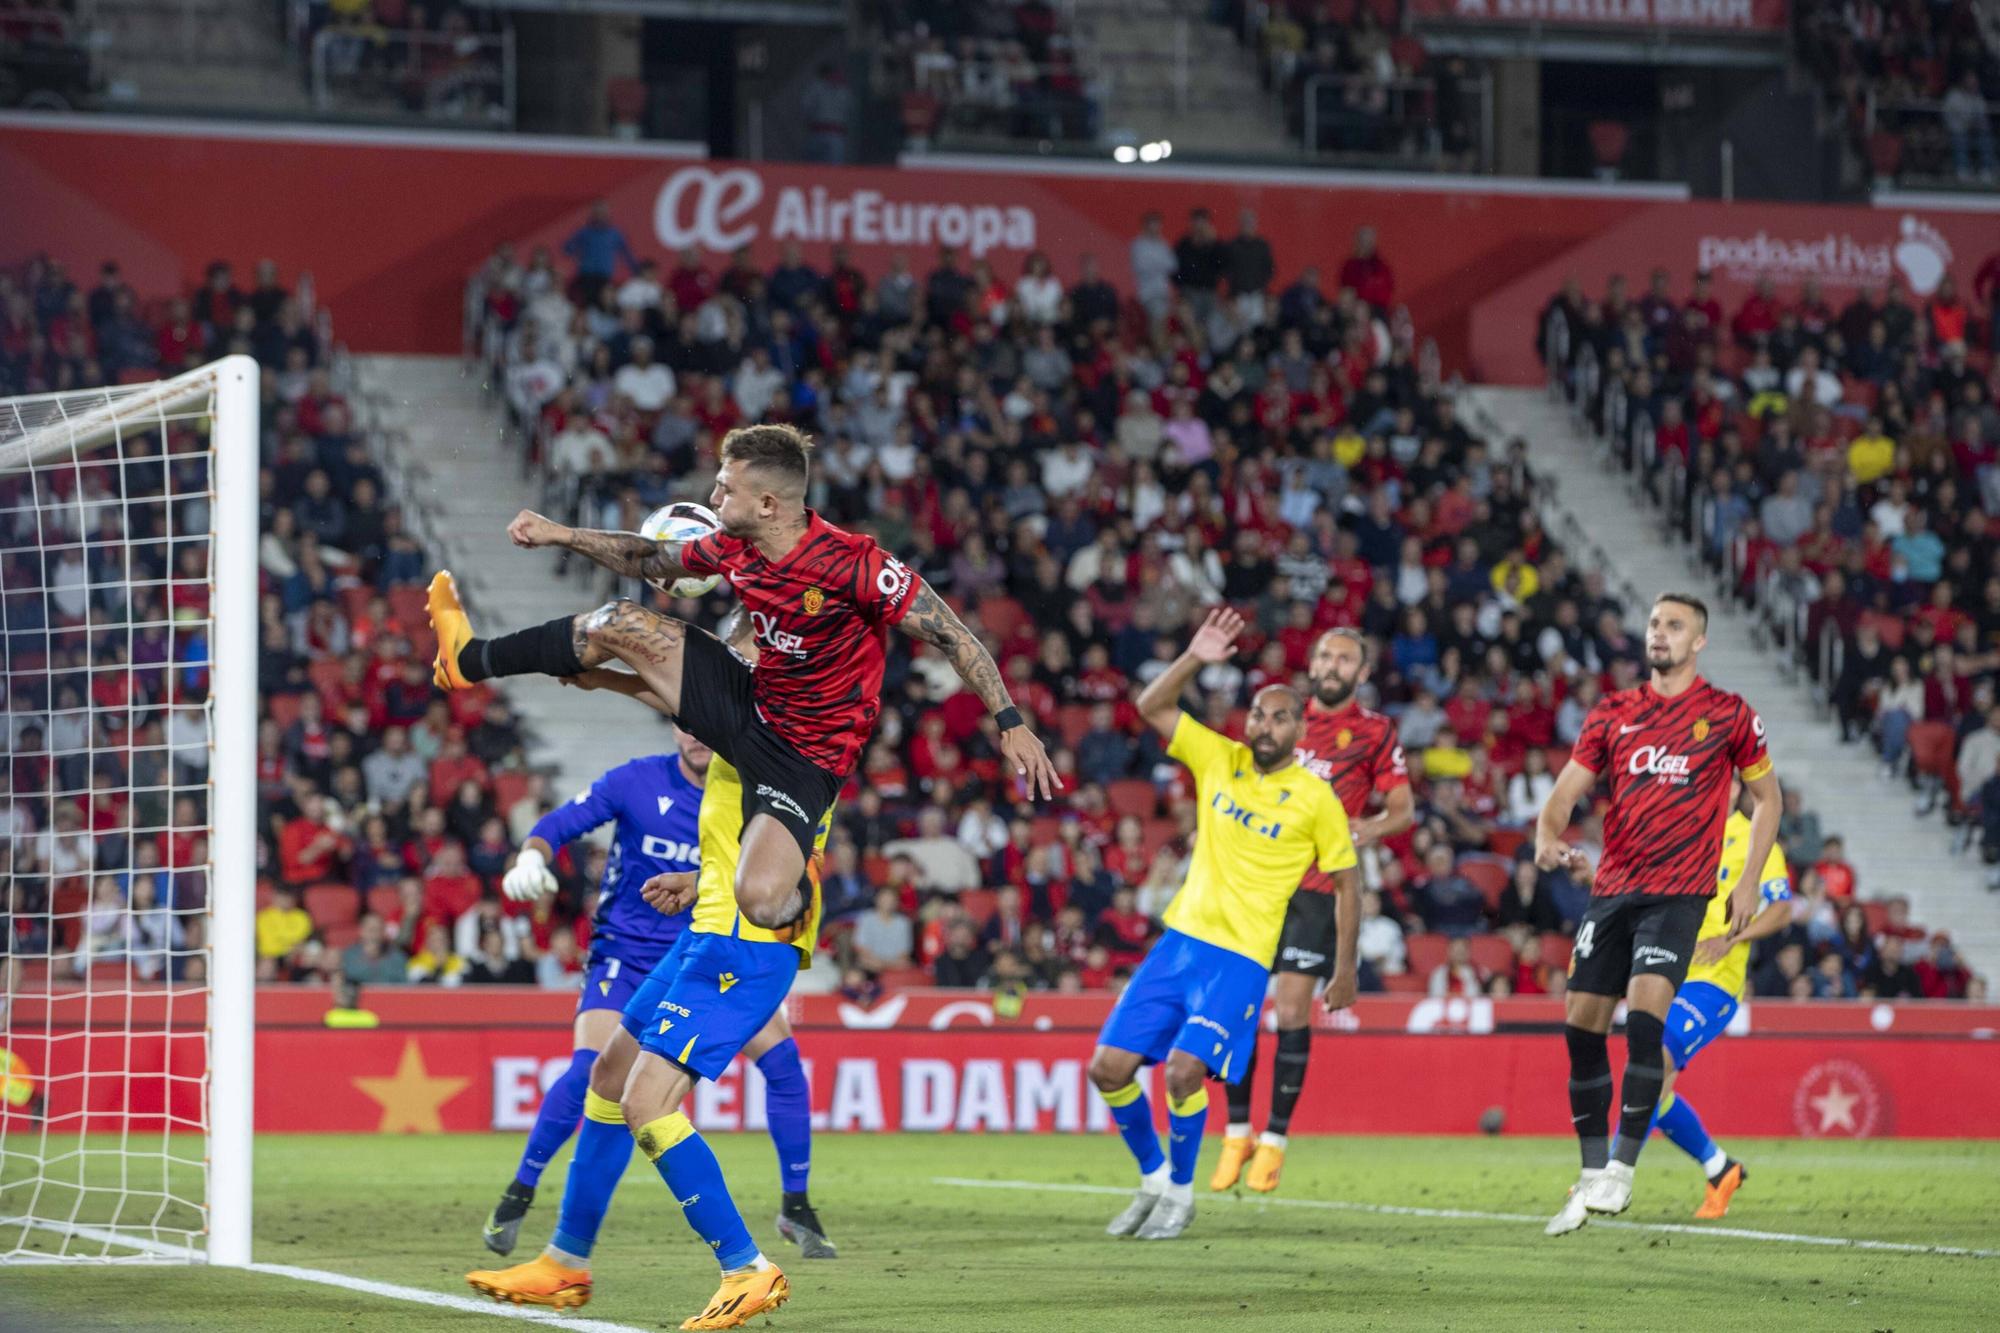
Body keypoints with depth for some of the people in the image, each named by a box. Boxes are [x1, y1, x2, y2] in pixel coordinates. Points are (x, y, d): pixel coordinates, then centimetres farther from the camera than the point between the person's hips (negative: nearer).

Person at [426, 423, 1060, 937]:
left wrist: (1010, 723, -29)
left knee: (761, 901, -29)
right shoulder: (734, 548, -5)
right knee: (619, 624, 4)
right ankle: (470, 659, 27)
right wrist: (560, 535, 13)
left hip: (805, 757, -7)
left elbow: (953, 635, -23)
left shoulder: (853, 564, -28)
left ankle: (799, 895, 11)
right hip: (748, 703, 7)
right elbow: (655, 560, 16)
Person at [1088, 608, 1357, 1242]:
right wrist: (1194, 659, -12)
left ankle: (1181, 1193, 0)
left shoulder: (1315, 798, -4)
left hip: (1241, 958, -5)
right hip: (1179, 939, 5)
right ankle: (1153, 1178, 19)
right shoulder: (1219, 759, 6)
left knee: (1183, 1071, -22)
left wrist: (1346, 968, 4)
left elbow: (1345, 880, 3)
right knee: (1108, 1066, -2)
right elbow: (1152, 707, 3)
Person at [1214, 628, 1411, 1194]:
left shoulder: (1376, 732, 4)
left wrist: (1374, 826, -16)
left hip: (1319, 887, -4)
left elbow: (1404, 806, 2)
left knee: (1292, 1010, -8)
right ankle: (1238, 1131, 11)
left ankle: (1274, 1139, 1)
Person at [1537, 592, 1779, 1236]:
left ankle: (1622, 1169, -17)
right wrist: (1548, 840, -14)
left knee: (1646, 1009, -22)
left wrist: (1748, 882, 4)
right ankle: (1593, 1174, 12)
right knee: (1581, 1024, 1)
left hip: (1678, 892, -4)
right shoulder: (1613, 713, 10)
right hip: (1611, 888, 4)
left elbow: (1766, 797, 12)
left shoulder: (1729, 715, 3)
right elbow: (1565, 794, 9)